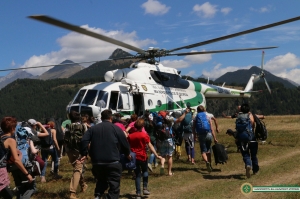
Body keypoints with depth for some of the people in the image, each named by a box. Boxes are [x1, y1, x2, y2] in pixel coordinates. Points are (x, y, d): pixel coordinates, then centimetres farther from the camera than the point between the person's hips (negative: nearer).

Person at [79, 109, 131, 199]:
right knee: (114, 185, 4)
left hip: (97, 162, 4)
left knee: (101, 181, 23)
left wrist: (84, 154, 4)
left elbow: (84, 140, -1)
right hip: (113, 162, -4)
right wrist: (127, 154, 18)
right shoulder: (116, 128, 1)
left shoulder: (93, 128, 11)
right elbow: (125, 143, 2)